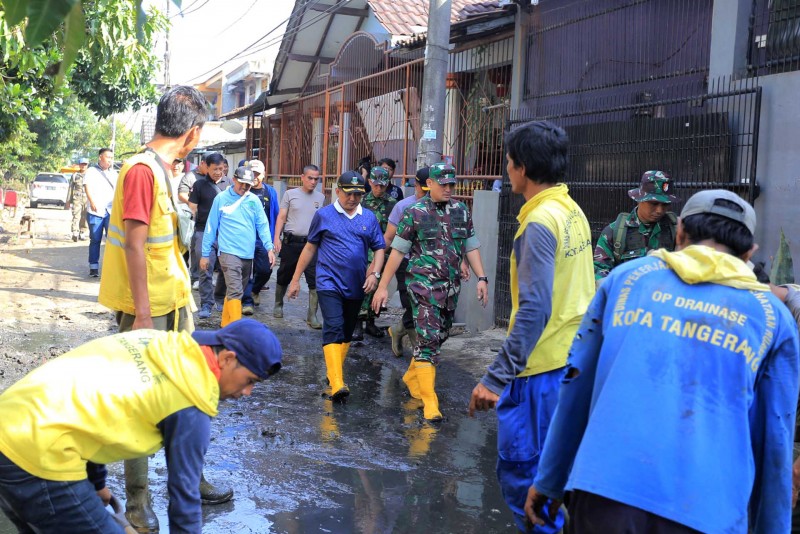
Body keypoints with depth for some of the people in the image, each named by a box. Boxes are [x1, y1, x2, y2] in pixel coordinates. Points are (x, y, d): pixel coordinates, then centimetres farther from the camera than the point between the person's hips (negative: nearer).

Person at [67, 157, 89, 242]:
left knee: (84, 217, 3)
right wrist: (68, 200, 7)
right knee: (76, 216, -13)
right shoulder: (75, 175, 9)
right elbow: (71, 188, 11)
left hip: (87, 199, 1)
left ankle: (82, 233, 12)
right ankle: (75, 233, -20)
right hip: (77, 198, -1)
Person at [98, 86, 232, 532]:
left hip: (175, 302, 9)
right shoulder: (142, 170, -18)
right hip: (148, 310, -9)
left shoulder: (164, 170, 11)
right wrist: (142, 313, -22)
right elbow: (135, 245, -21)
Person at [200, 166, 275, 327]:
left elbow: (262, 225, 6)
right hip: (229, 252, -4)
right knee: (235, 292, -15)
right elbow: (211, 227, 2)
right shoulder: (221, 198, -2)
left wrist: (269, 247, -8)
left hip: (248, 254, 5)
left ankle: (226, 324, 30)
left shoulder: (254, 200, 5)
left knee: (236, 291, 15)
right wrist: (205, 254, 3)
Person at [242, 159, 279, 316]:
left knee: (265, 270, 4)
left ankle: (254, 290, 33)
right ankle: (247, 301, 6)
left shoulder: (270, 192, 9)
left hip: (264, 239, 3)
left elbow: (276, 215, 13)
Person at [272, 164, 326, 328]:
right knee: (284, 276, 13)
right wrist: (276, 237, -7)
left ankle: (312, 316, -2)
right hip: (291, 242, -1)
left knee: (315, 281, -7)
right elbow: (281, 217, 2)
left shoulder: (320, 197, 9)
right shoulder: (290, 194, 3)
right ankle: (278, 305, 34)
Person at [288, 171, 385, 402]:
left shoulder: (369, 218, 7)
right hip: (329, 283, -4)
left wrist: (375, 272, -7)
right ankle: (337, 384, -22)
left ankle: (335, 373, 28)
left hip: (356, 286, 4)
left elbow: (379, 248, 11)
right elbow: (310, 247, 7)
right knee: (333, 328, -16)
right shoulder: (323, 215, 1)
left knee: (347, 332, 12)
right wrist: (295, 279, 8)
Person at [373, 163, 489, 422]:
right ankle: (429, 401, -7)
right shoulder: (415, 213, -5)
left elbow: (471, 247, 12)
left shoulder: (461, 211, 8)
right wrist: (383, 286, -5)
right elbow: (398, 250, -3)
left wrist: (481, 278, 1)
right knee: (429, 338, -11)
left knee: (440, 336, 16)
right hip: (424, 283, -6)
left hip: (451, 286, 6)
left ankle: (412, 376, 38)